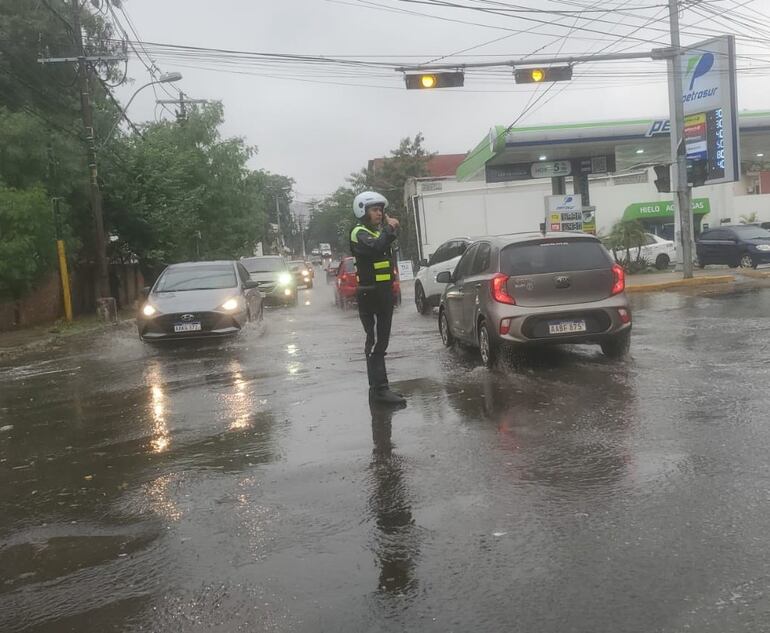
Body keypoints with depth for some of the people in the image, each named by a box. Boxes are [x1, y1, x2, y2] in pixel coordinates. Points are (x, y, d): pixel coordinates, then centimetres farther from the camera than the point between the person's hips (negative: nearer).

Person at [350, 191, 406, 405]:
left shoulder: (377, 231, 20)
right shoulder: (360, 233, -11)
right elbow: (376, 247, -30)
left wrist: (391, 227, 8)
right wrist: (389, 229, -20)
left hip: (383, 293, 10)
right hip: (371, 294, -10)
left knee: (379, 341, 13)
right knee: (376, 342, -12)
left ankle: (378, 387, 20)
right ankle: (380, 389, -13)